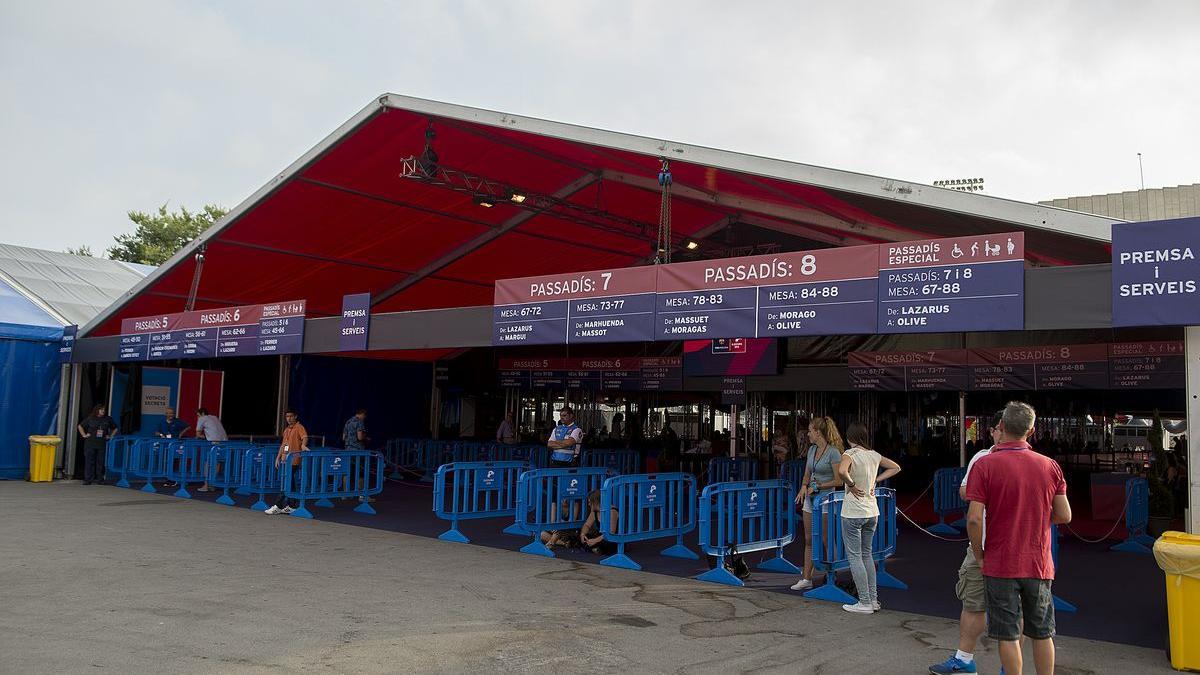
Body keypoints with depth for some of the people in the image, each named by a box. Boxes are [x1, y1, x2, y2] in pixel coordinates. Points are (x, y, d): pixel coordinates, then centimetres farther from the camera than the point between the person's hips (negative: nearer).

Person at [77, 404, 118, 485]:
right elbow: (80, 426, 14)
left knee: (101, 462, 1)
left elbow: (115, 428, 22)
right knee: (89, 461, -3)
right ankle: (88, 479, -2)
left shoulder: (108, 419, 10)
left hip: (102, 444, 2)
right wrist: (84, 435, 5)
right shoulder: (90, 418, 4)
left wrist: (111, 436, 11)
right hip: (90, 444, -1)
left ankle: (99, 478, 7)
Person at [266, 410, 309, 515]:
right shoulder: (286, 429, 19)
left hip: (293, 461, -8)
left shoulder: (299, 427, -7)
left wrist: (303, 445, -45)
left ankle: (278, 506, -4)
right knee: (289, 484, 10)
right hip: (285, 460, 8)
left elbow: (305, 437, -25)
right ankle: (288, 506, 13)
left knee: (285, 485, -7)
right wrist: (278, 458, 20)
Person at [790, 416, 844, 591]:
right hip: (810, 498, 7)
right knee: (809, 540, 10)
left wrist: (817, 487, -13)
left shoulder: (833, 452, -13)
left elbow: (838, 481, -14)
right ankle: (806, 579, 15)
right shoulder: (812, 449, 9)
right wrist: (804, 487, -2)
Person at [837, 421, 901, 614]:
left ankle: (865, 603, 4)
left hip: (852, 513, -7)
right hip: (872, 512, 7)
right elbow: (895, 468, 19)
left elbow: (842, 471, -35)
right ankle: (874, 599, 21)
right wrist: (875, 480, 12)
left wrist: (851, 485, -18)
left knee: (854, 557, 2)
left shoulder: (850, 454, -14)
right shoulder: (874, 455, 5)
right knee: (866, 555, 19)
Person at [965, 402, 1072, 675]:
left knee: (1008, 635, 5)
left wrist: (978, 554, -2)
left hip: (1000, 565, -3)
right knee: (1042, 633, 17)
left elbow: (974, 519, -17)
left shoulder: (985, 465, -12)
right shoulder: (1050, 466, -1)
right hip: (1039, 565, 4)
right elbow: (1064, 516, 3)